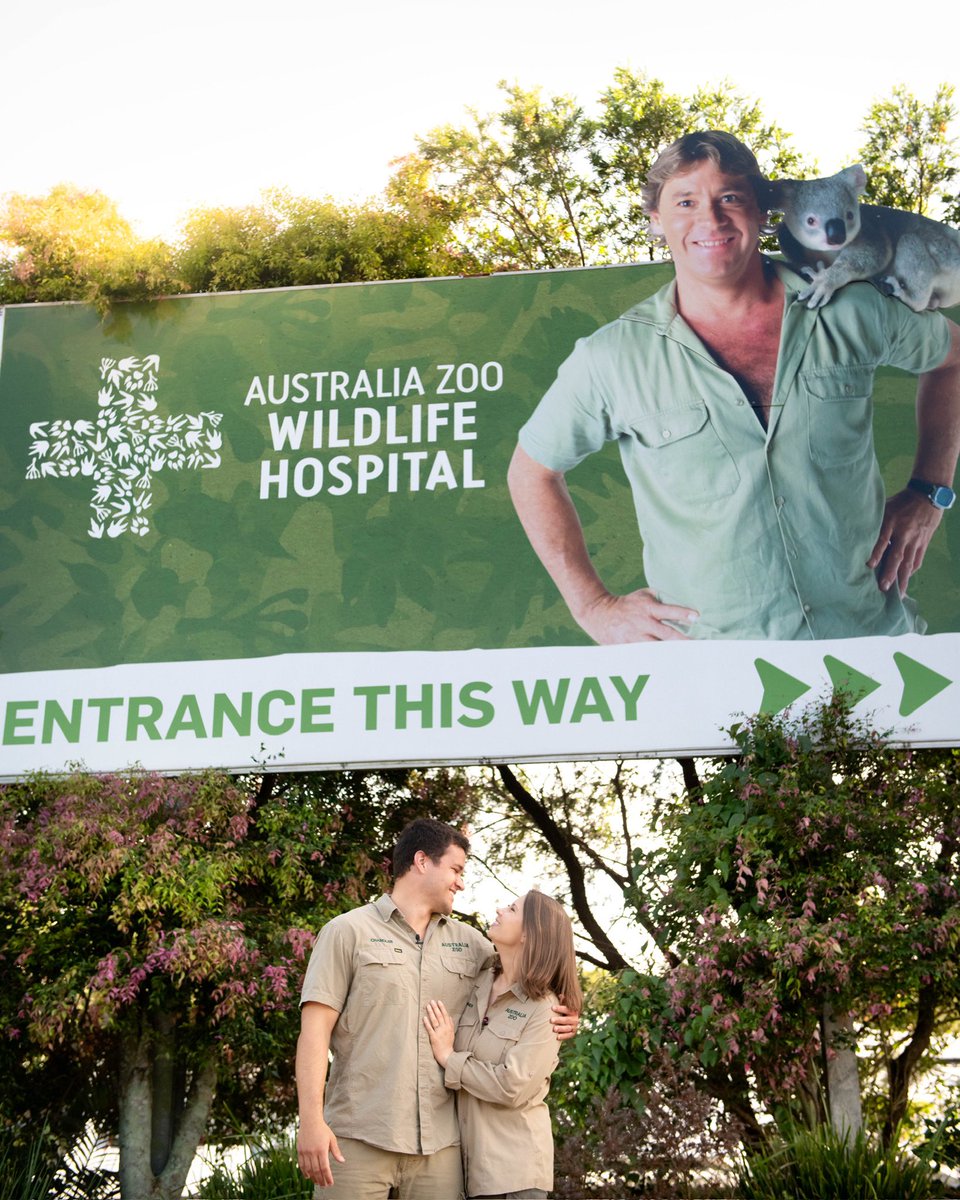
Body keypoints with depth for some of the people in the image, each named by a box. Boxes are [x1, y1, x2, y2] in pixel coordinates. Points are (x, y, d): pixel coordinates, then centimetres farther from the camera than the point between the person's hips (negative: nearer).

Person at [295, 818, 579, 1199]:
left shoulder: (468, 942, 16)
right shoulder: (348, 931, 3)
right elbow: (316, 1029, -3)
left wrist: (559, 1019, 2)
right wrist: (312, 1120, -13)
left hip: (440, 1142, 4)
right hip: (358, 1138, -4)